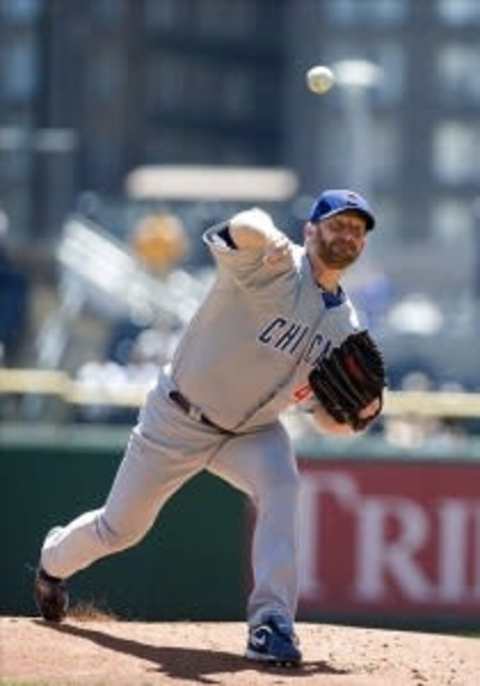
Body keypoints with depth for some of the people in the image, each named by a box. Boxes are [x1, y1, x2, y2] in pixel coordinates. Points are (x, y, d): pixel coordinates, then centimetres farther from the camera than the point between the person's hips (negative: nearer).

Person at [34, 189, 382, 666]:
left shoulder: (344, 327, -2)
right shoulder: (275, 267, -21)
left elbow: (329, 419, 4)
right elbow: (244, 231, -46)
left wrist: (359, 411, -20)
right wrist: (267, 240, -70)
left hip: (252, 430, 4)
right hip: (179, 420, -4)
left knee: (280, 485, -29)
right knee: (119, 529, 9)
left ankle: (272, 621, -32)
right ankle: (54, 560, 44)